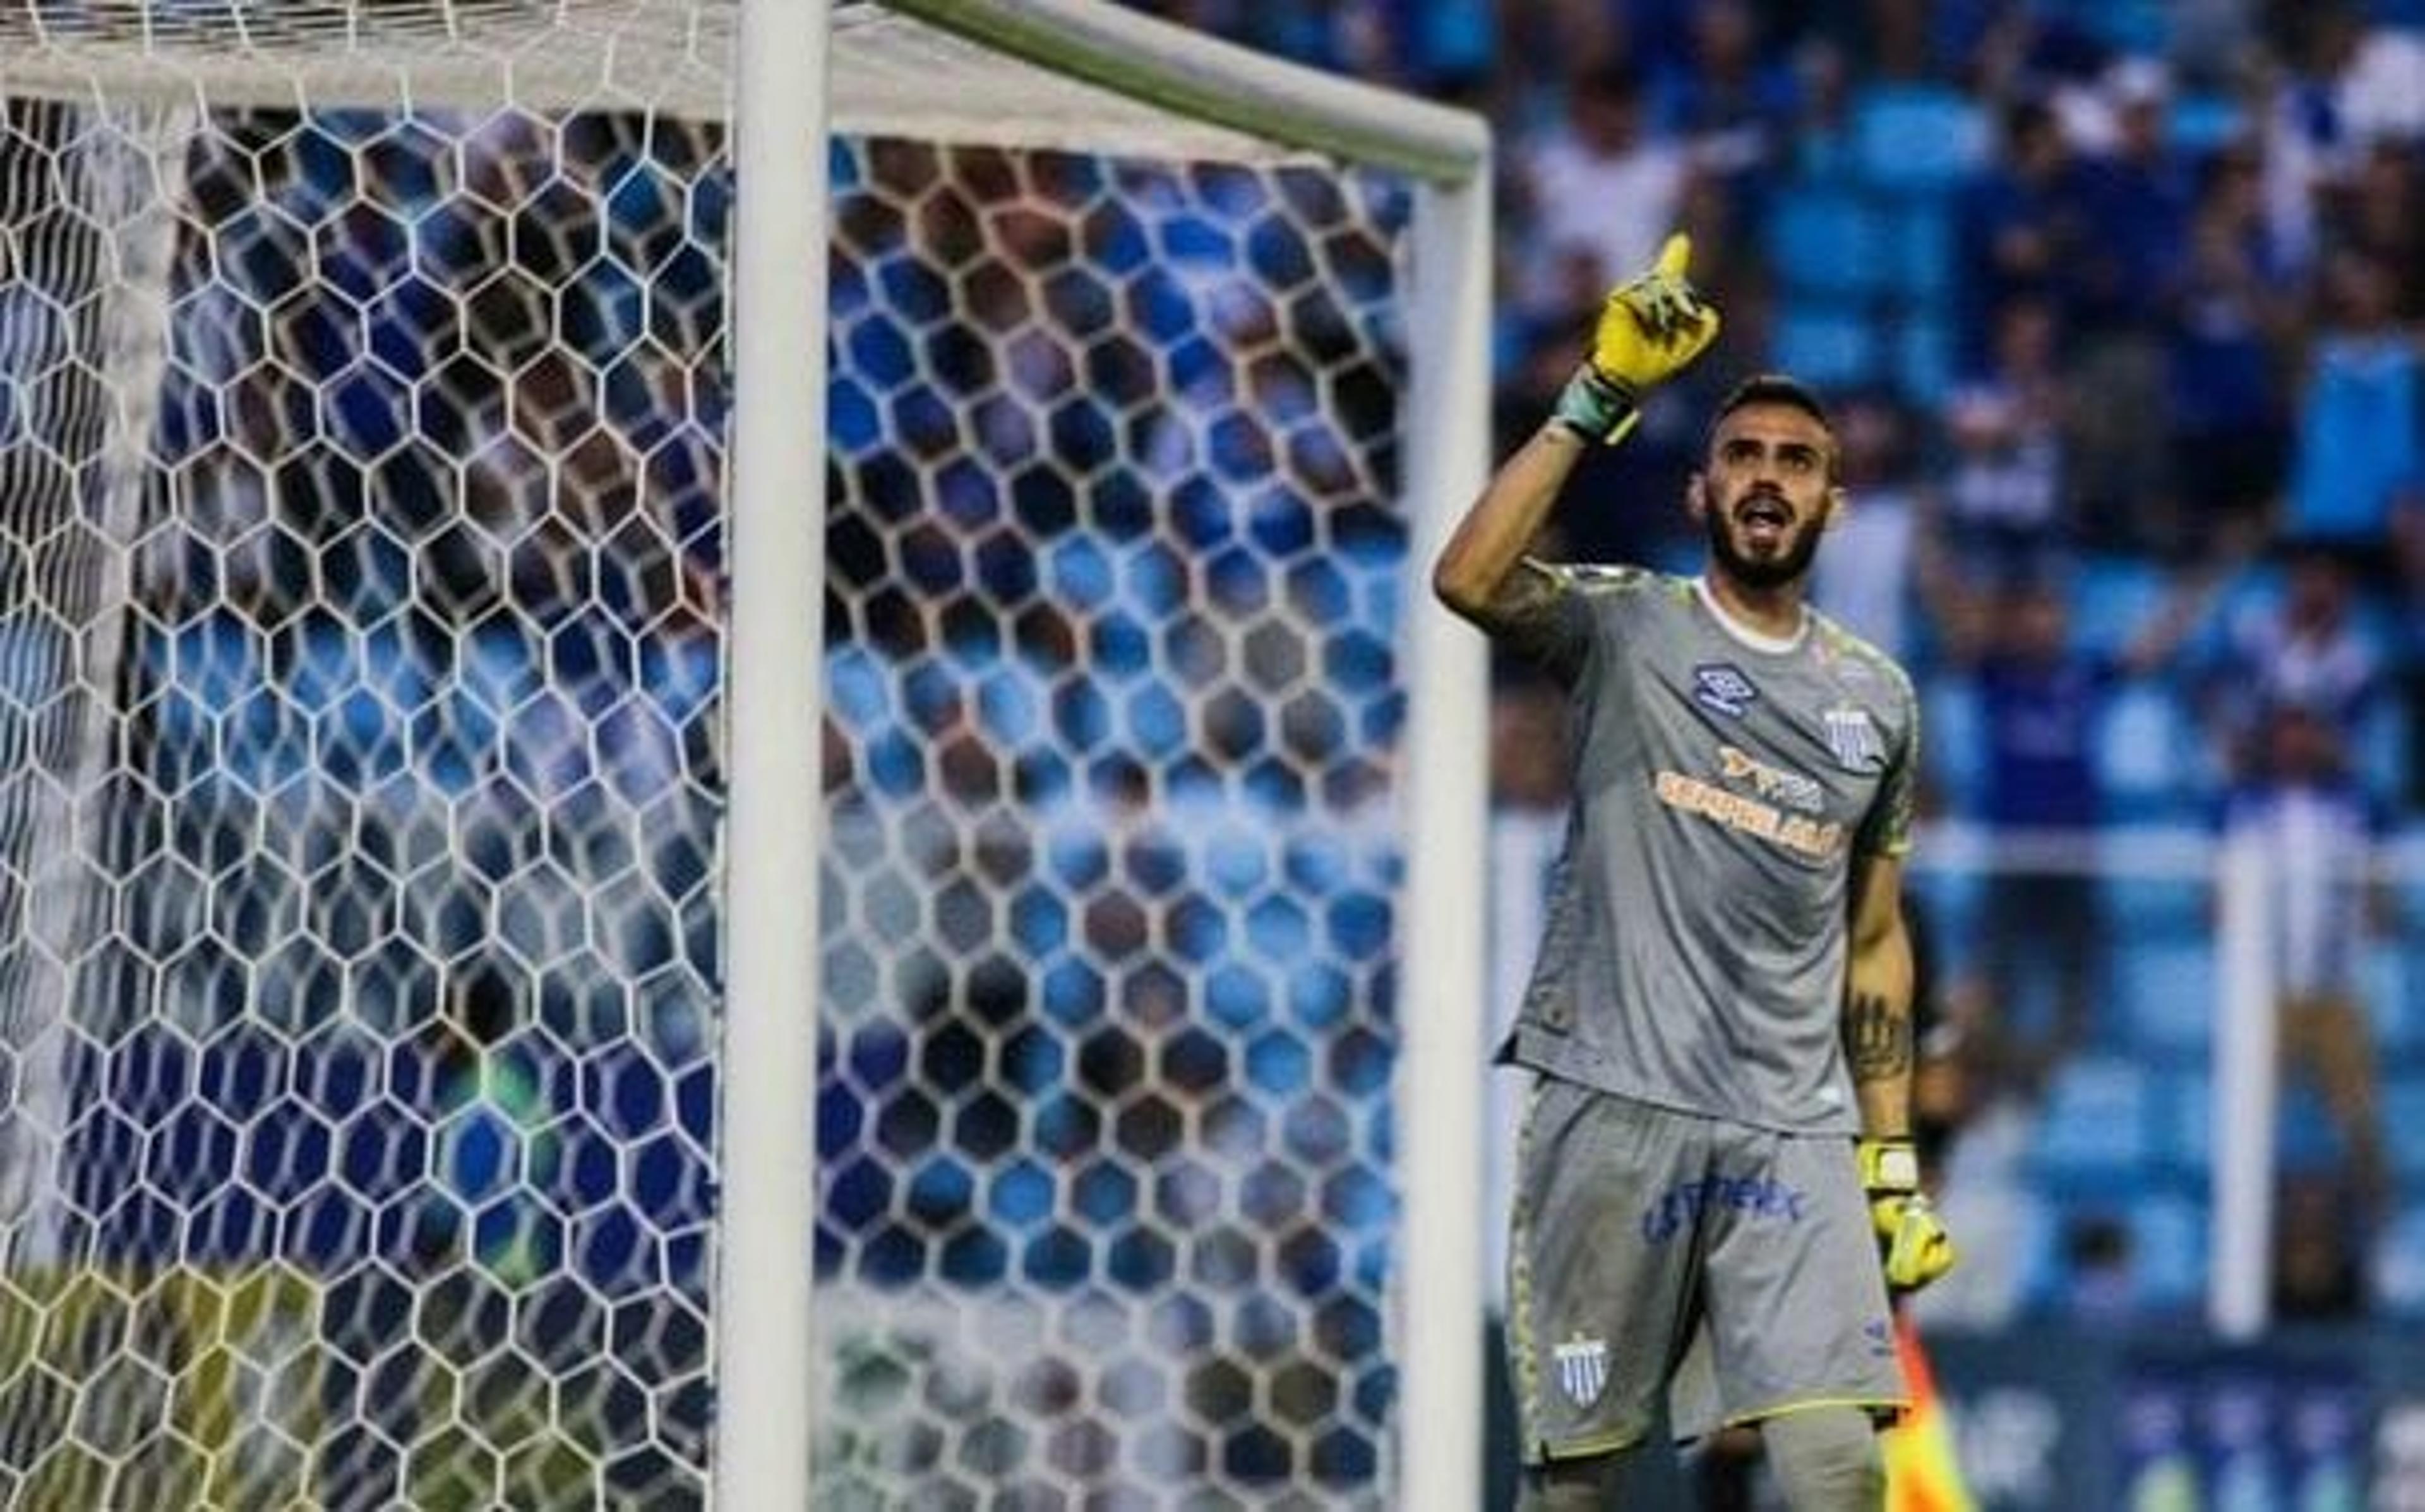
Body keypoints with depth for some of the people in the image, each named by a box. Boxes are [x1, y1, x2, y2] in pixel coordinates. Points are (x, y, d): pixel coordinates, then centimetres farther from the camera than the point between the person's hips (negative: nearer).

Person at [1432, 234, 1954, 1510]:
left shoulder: (1878, 700, 15)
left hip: (1794, 1129, 3)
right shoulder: (1625, 627, 3)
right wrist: (1598, 402, -17)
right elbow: (1467, 580, -18)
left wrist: (1892, 1156, 15)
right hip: (1614, 1110, -3)